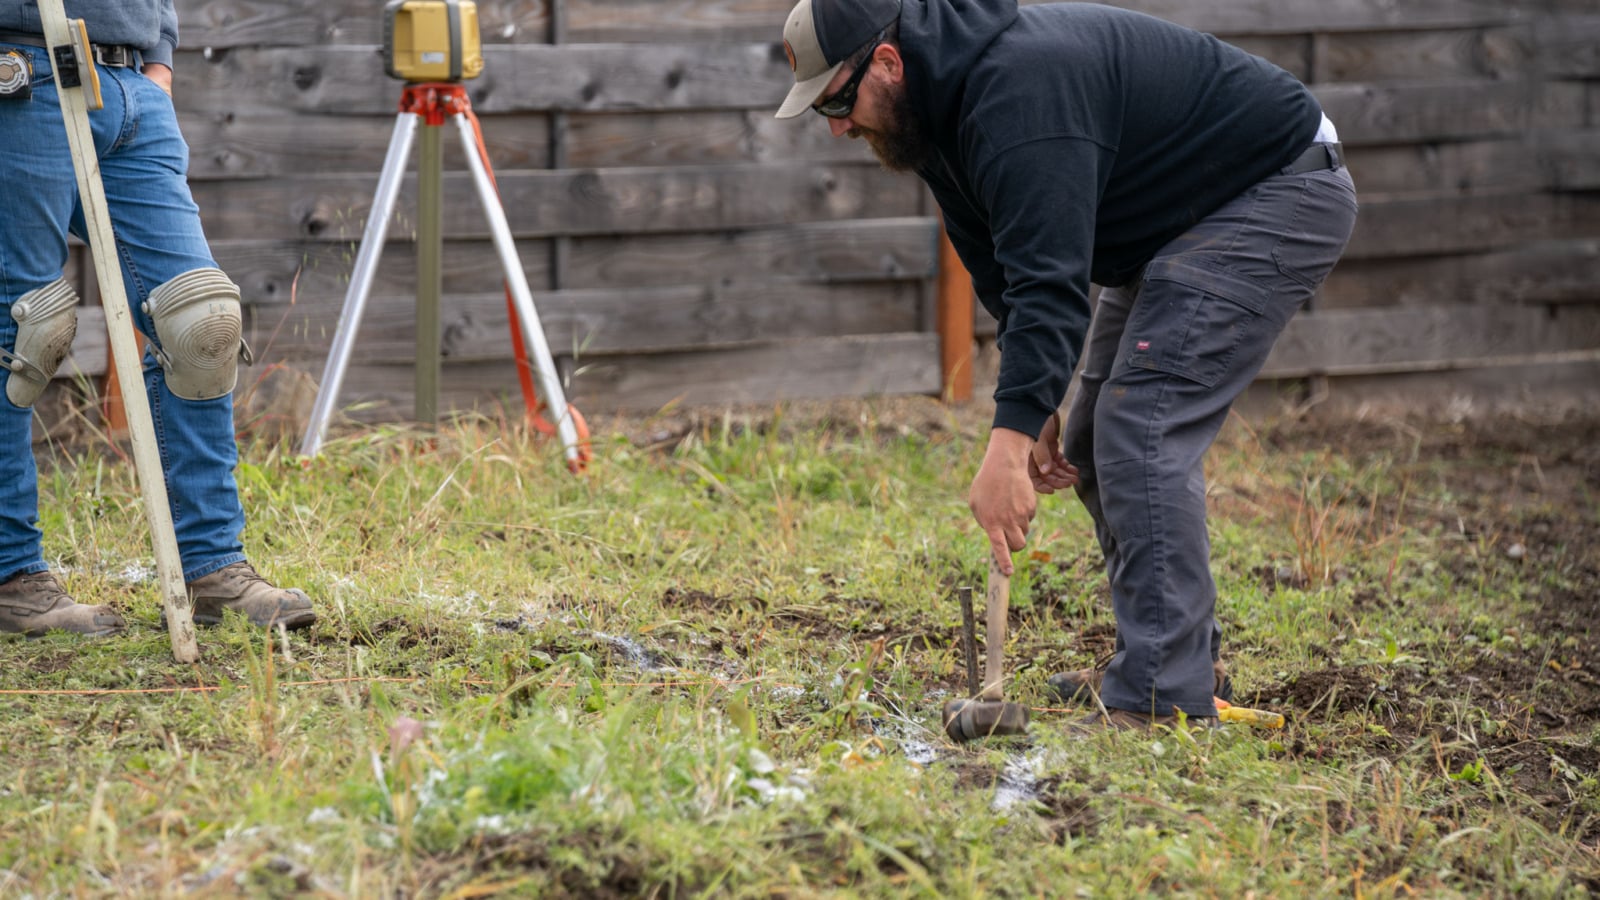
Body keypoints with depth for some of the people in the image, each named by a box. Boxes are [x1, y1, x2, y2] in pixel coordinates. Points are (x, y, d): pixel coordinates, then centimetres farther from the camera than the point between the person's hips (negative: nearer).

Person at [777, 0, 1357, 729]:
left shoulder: (1017, 90, -30)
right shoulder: (944, 104, 3)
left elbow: (1048, 281, -38)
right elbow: (1007, 277, 9)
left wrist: (1012, 437, -42)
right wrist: (1035, 414, -1)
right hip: (1177, 228, 11)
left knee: (1140, 430, -20)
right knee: (1094, 442, 13)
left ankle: (1164, 701, -20)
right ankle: (1184, 654, 25)